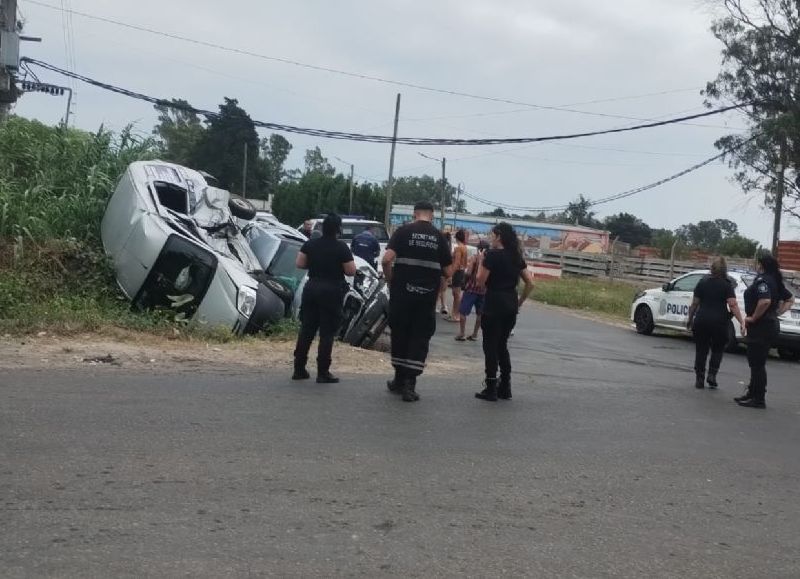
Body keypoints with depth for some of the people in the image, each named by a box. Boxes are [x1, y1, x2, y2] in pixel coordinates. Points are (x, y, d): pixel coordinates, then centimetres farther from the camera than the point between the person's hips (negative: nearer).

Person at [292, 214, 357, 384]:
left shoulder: (310, 244, 2)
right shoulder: (341, 247, -11)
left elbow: (300, 264, 4)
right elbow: (351, 271, -10)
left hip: (311, 288, 5)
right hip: (332, 292, -5)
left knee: (306, 329, 11)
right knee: (327, 333, 1)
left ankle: (299, 369, 14)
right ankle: (323, 372, 1)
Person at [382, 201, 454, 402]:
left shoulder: (403, 231, -2)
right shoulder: (439, 237, 3)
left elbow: (387, 260, -12)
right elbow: (448, 272, 3)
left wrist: (390, 281, 4)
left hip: (402, 294, 0)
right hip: (427, 296, 1)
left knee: (400, 335, 13)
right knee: (420, 338, 6)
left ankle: (399, 380, 23)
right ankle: (409, 384, 0)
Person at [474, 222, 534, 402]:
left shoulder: (492, 255, -9)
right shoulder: (516, 257, 10)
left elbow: (481, 281, -10)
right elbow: (530, 283, 8)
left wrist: (481, 262, 3)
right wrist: (519, 302, 15)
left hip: (494, 303, -6)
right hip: (511, 306, 6)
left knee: (491, 347, 1)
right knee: (502, 346, 16)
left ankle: (491, 390, 1)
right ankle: (505, 388, 16)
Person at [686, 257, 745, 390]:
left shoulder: (703, 282, 3)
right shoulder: (727, 285, -5)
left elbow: (695, 303, 4)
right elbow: (733, 305, -15)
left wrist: (690, 318, 15)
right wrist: (741, 322, -18)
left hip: (701, 320, 2)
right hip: (719, 322, -2)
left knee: (701, 350, 10)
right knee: (717, 350, 15)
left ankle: (699, 379, 10)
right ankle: (712, 375, 1)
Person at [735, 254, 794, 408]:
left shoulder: (762, 280, -16)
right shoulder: (775, 281, 13)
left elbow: (765, 301, -32)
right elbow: (790, 299, 23)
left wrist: (753, 318, -20)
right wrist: (777, 313, 14)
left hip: (760, 327, -10)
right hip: (771, 325, 10)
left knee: (757, 364, -3)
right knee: (756, 363, 18)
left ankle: (759, 399, 1)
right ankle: (753, 394, 26)